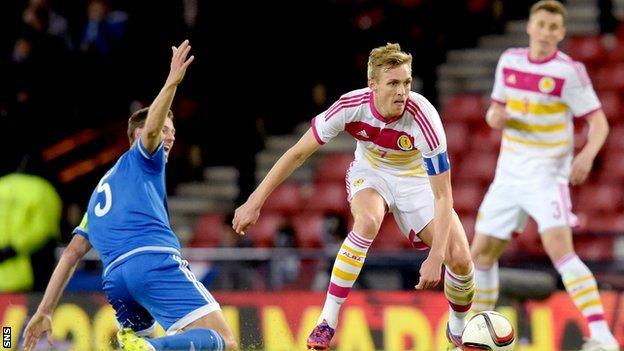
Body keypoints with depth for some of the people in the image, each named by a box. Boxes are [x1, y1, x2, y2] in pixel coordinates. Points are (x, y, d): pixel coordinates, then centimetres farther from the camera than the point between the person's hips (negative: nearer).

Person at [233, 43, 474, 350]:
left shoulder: (423, 117, -34)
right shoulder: (351, 106, -30)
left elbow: (443, 195, -30)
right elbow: (299, 152, -17)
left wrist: (435, 257, -37)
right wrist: (255, 201, -19)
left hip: (415, 180, 0)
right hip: (370, 172, 0)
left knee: (459, 258, -13)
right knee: (367, 220, -35)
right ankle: (327, 322, -27)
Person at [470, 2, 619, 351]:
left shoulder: (569, 71, -11)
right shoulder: (509, 61, 6)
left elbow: (599, 122, -10)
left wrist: (587, 155, -29)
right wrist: (495, 118, -9)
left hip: (547, 175, -6)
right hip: (508, 174, 6)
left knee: (560, 249, -23)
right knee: (482, 253, 8)